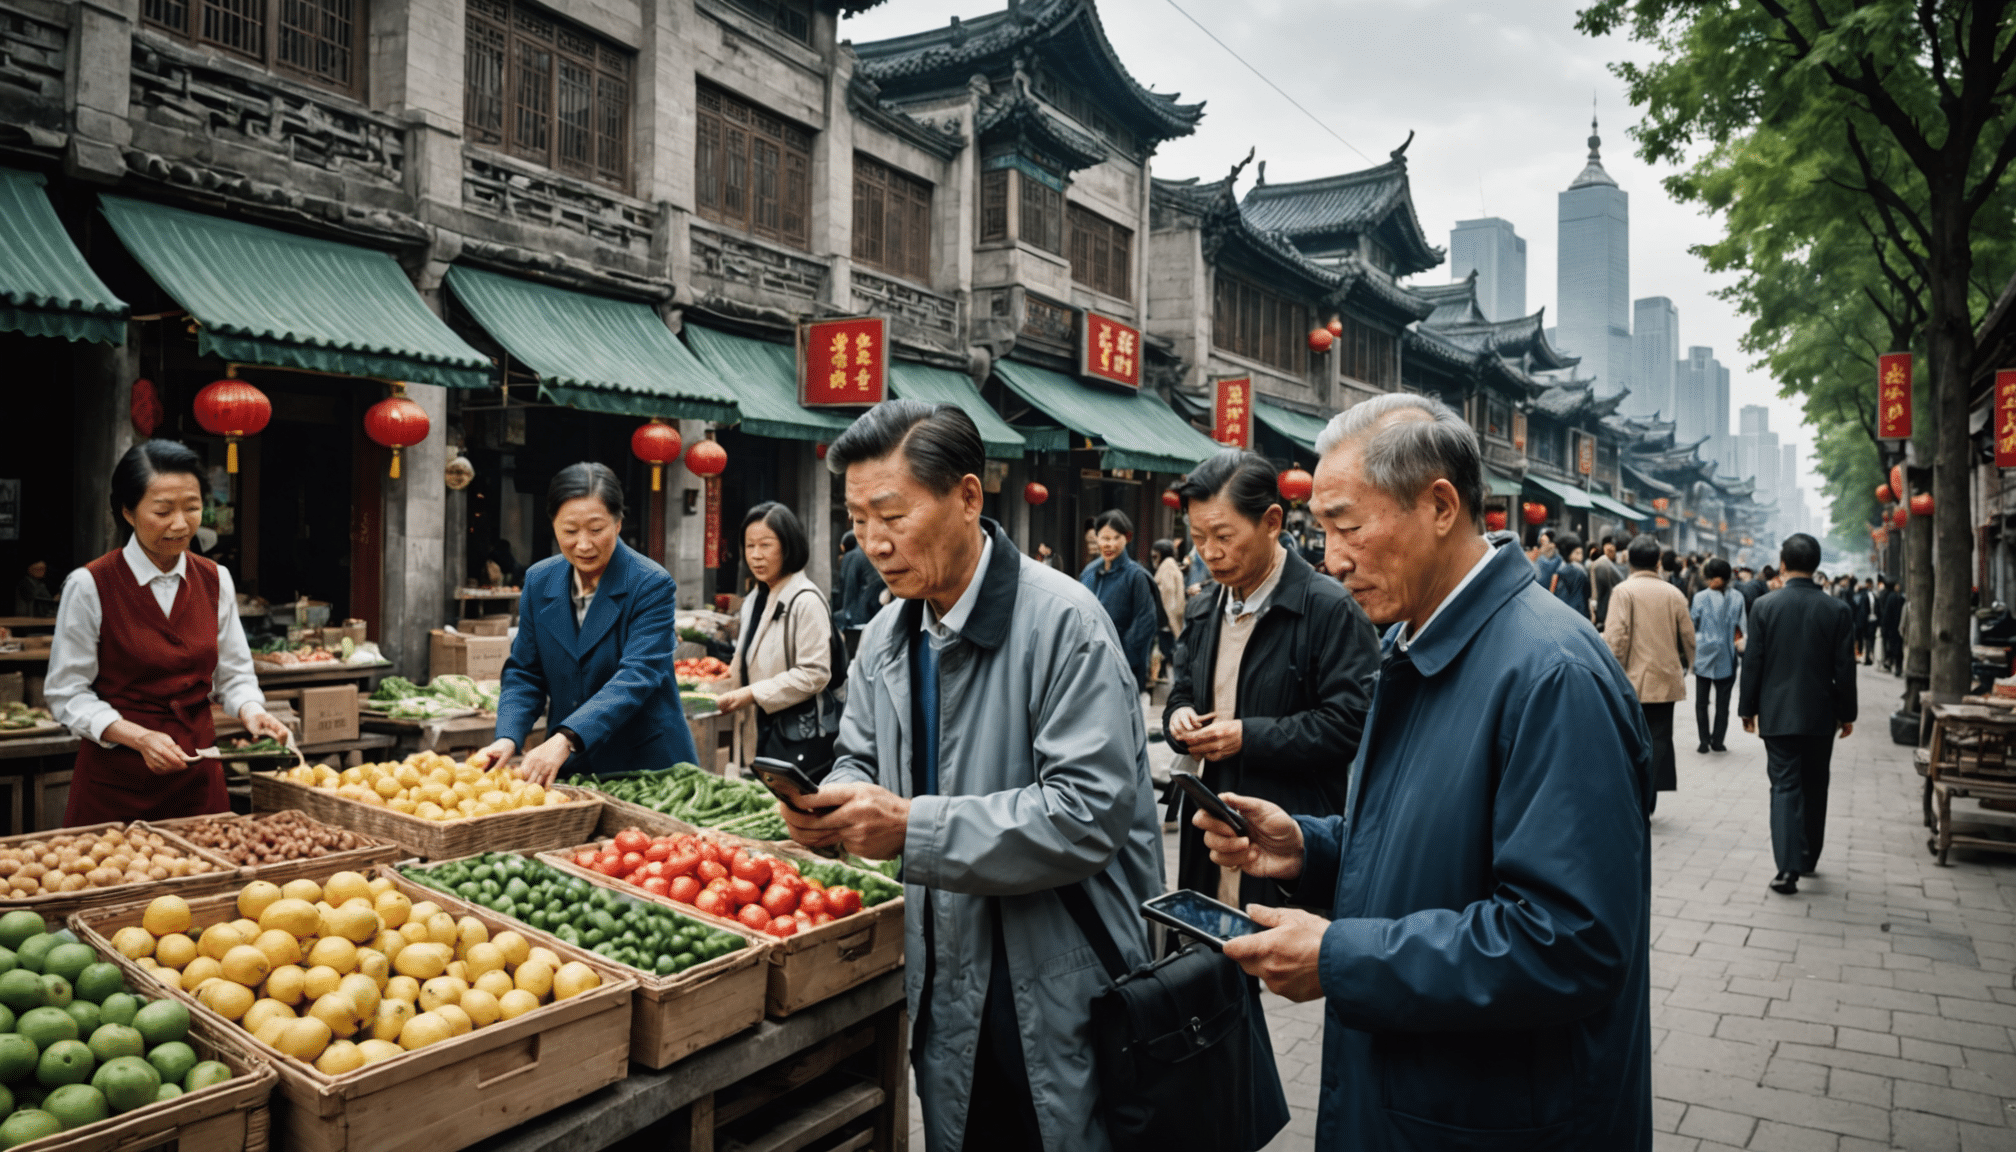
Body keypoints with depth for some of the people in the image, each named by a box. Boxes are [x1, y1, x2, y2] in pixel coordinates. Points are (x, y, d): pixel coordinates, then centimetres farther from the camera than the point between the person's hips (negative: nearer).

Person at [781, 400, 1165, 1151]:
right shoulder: (886, 638, 5)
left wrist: (914, 828, -26)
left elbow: (1091, 811, -25)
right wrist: (830, 805, -8)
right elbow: (863, 761, 16)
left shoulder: (1062, 621, -19)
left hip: (1060, 996, -6)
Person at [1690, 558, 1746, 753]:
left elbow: (1692, 625, -3)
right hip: (1726, 657, 1)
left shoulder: (1700, 598, -12)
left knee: (1702, 701, 8)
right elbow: (1741, 627, 0)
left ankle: (1704, 742, 7)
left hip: (1704, 655, -1)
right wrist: (1739, 645, 12)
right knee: (1722, 702, 10)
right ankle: (1718, 741, 13)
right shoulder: (1737, 598, -7)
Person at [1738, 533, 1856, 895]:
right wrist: (1847, 713, 9)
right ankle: (1809, 858, 28)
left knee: (1785, 786, -2)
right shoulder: (1837, 610, -4)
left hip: (1777, 713, -2)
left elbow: (1752, 662, -5)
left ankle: (1788, 867, -12)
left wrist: (1748, 708, 5)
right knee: (1814, 787, 16)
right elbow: (1844, 668, -1)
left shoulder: (1764, 606, -7)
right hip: (1820, 715, 2)